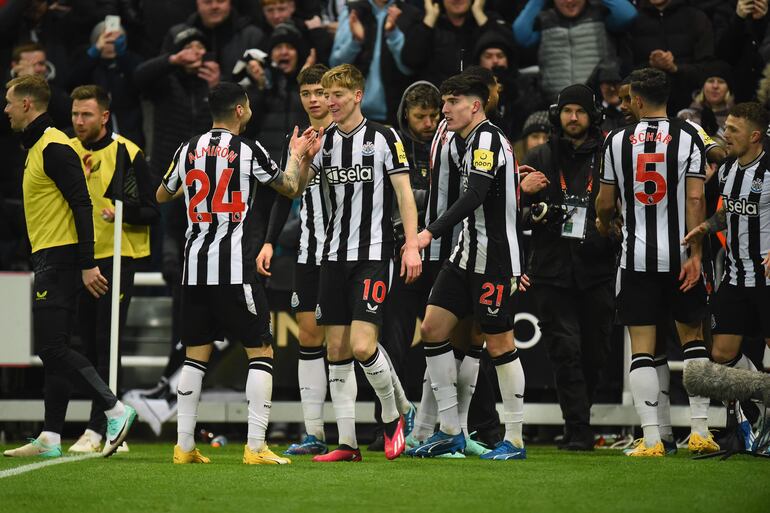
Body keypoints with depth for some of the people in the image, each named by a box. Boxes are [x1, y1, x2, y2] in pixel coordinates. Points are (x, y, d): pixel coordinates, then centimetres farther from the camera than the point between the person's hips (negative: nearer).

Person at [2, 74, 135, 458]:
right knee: (54, 350, 8)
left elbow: (81, 204, -19)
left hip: (58, 260, -10)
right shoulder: (38, 147, 17)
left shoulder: (54, 147, -13)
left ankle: (115, 410, -11)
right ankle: (50, 438, 8)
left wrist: (86, 265, -22)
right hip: (49, 259, 10)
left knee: (52, 348, -12)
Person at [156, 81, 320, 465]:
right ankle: (255, 447, -6)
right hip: (234, 267, -5)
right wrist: (299, 157, 23)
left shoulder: (188, 150, 7)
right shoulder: (248, 151, -5)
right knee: (261, 352, 2)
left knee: (195, 356, 11)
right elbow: (291, 188, 7)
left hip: (194, 264, 5)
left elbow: (161, 195, 24)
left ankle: (184, 446, 8)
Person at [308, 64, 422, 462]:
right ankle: (347, 443, 7)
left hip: (373, 256, -5)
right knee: (336, 349, 3)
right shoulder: (324, 142, 10)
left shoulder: (383, 138, -4)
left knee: (362, 345, -16)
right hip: (334, 255, 5)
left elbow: (404, 193, -5)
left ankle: (392, 415, 8)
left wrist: (411, 245, -13)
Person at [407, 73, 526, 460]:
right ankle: (450, 432, 7)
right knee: (432, 328, 3)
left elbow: (475, 196, -26)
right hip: (468, 254, 10)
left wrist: (431, 232, -31)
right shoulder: (476, 141, 18)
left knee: (499, 343, -4)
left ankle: (514, 440, 3)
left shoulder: (486, 138, -13)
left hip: (493, 259, -10)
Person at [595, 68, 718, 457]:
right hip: (679, 256, 0)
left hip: (637, 258, 0)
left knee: (642, 348, 2)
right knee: (692, 338, 14)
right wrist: (695, 255, -10)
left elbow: (605, 203, 7)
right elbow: (695, 198, -10)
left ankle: (651, 439, -3)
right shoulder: (688, 137, -2)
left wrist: (603, 224, 29)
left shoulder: (618, 140, 1)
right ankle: (700, 432, 8)